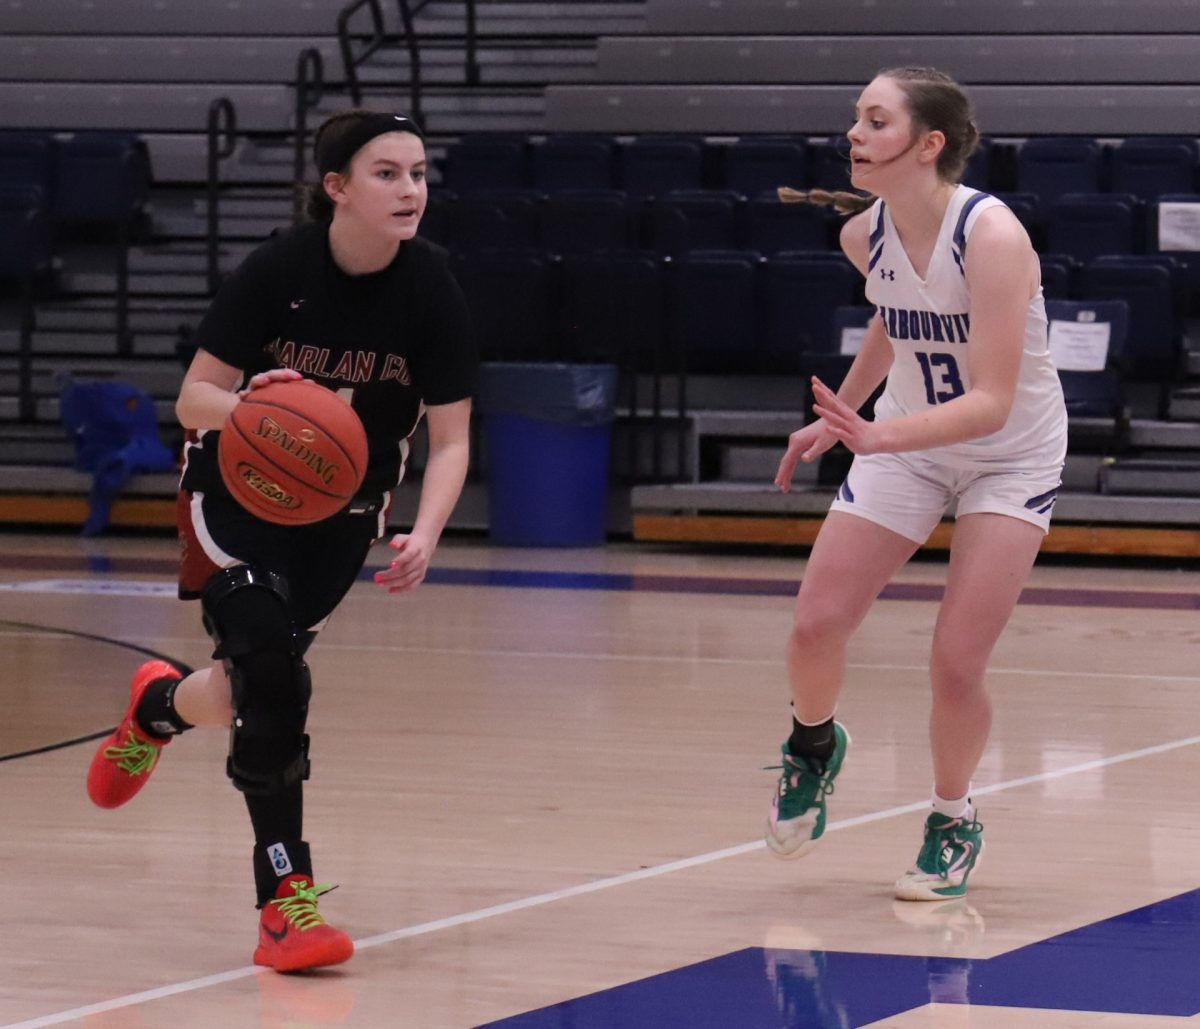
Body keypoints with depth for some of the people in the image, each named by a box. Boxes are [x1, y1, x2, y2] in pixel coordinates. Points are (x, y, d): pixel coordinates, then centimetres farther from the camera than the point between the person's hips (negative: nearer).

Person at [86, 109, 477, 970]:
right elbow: (194, 398, -17)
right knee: (271, 674, -21)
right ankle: (286, 895, -17)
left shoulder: (431, 287, -17)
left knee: (249, 695, 3)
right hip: (239, 488, -3)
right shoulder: (278, 269, -22)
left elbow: (450, 439, -13)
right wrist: (241, 405, -40)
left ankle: (161, 705, 40)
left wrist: (424, 536, -31)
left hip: (343, 510, 3)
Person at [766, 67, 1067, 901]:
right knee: (815, 628, -5)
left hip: (1009, 456, -5)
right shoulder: (864, 234, -10)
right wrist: (841, 417, 19)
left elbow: (992, 403, -34)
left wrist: (879, 434, -46)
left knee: (956, 662, -11)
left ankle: (954, 823, 16)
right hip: (906, 444, 5)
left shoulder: (991, 237, -30)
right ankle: (814, 744, 29)